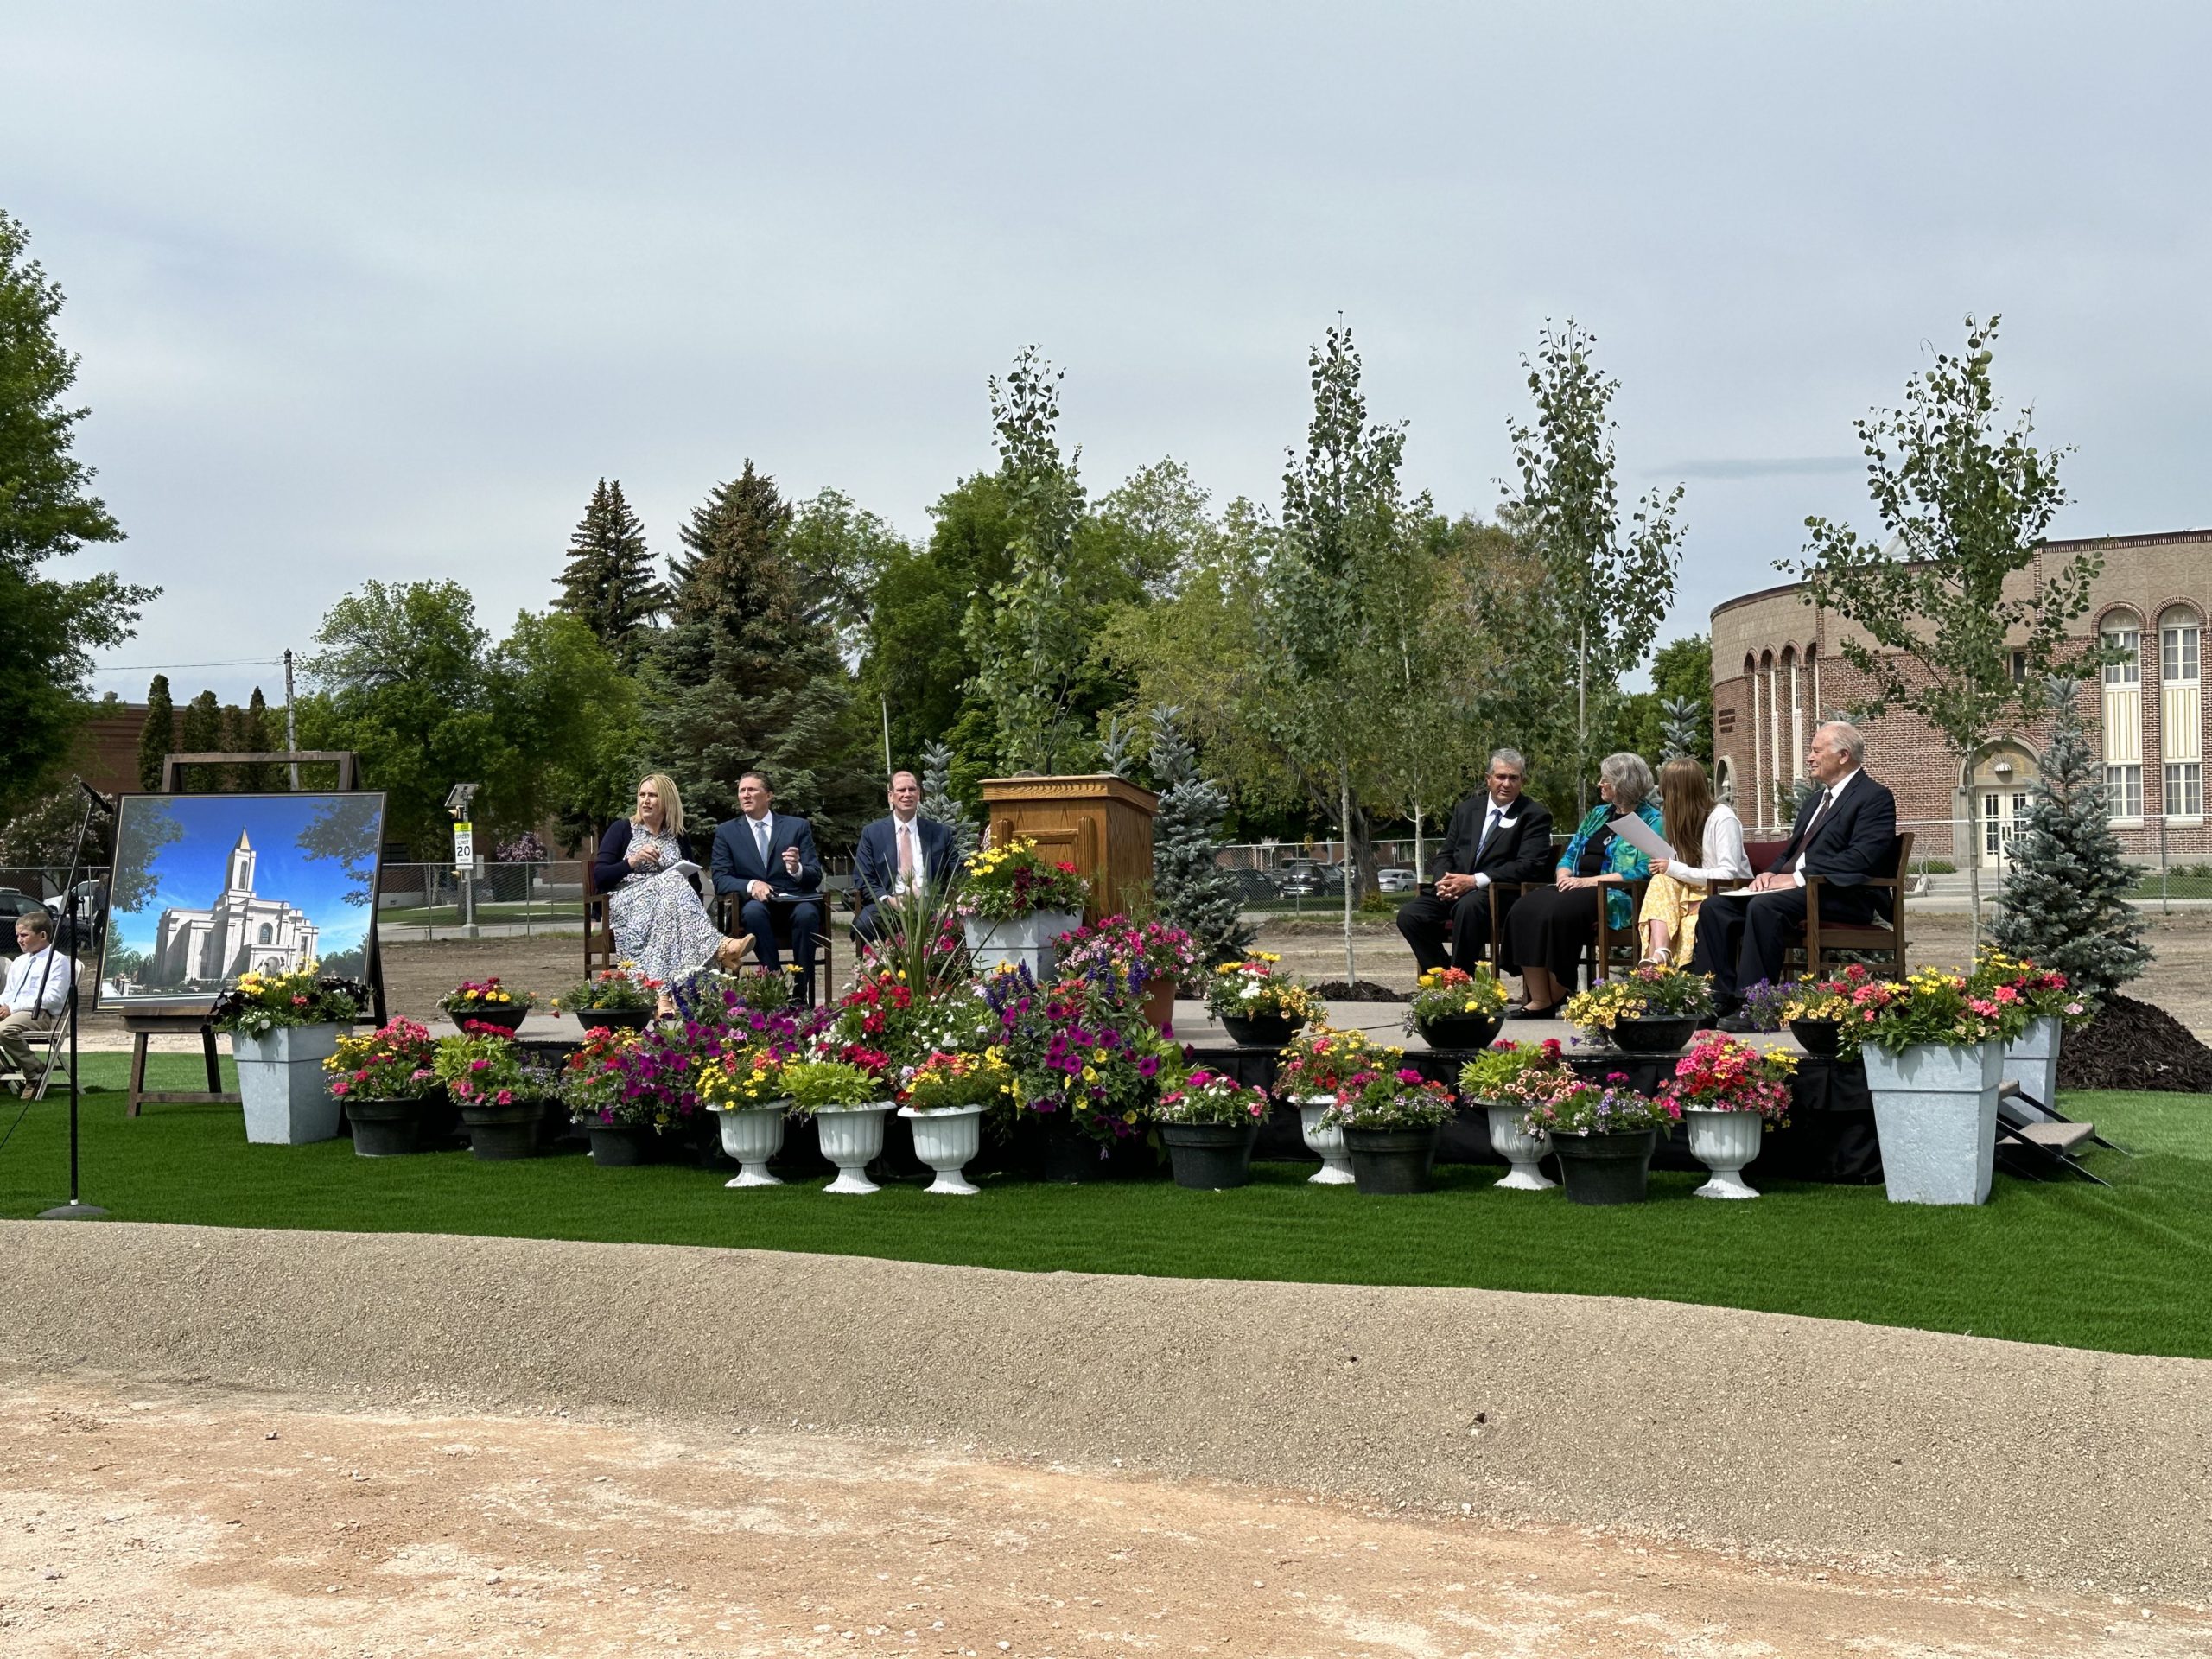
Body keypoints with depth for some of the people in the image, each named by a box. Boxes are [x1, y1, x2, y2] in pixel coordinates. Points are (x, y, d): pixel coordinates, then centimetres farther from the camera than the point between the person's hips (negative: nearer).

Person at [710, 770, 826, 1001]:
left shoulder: (798, 827, 11)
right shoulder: (726, 832, 11)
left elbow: (815, 877, 5)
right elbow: (720, 880, 1)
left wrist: (797, 869, -21)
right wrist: (751, 885, -20)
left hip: (795, 903, 0)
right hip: (756, 904, 0)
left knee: (807, 913, -35)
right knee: (753, 910, -36)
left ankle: (801, 993, -26)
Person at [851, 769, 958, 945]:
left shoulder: (940, 833, 15)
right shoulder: (872, 833, 12)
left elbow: (953, 877, 15)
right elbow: (861, 878, 7)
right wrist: (887, 899, -12)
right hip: (888, 904, 0)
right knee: (864, 923, -34)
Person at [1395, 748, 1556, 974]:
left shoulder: (1535, 816, 1)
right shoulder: (1468, 809, 18)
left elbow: (1530, 865, -11)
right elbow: (1445, 855, 19)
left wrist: (1475, 881, -19)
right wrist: (1444, 881, -7)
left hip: (1500, 895, -6)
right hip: (1455, 890, 6)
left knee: (1468, 905, -38)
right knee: (1409, 914, -18)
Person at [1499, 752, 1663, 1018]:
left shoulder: (1650, 820, 1)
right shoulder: (1597, 814, 24)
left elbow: (1642, 872, -11)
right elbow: (1569, 855, 23)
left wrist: (1590, 881, -15)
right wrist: (1563, 877, -2)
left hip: (1614, 896, -7)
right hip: (1575, 888, 7)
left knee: (1558, 911, -35)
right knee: (1526, 908, -24)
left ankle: (1554, 997, -20)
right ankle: (1538, 999, -28)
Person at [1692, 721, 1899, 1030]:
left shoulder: (1875, 797, -3)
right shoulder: (1816, 801, 26)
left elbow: (1861, 858, -17)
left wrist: (1799, 878, -20)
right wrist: (1772, 873, 3)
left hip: (1843, 897, -9)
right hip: (1793, 888, 9)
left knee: (1764, 907, -34)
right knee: (1715, 907, -8)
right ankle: (1719, 1000, -11)